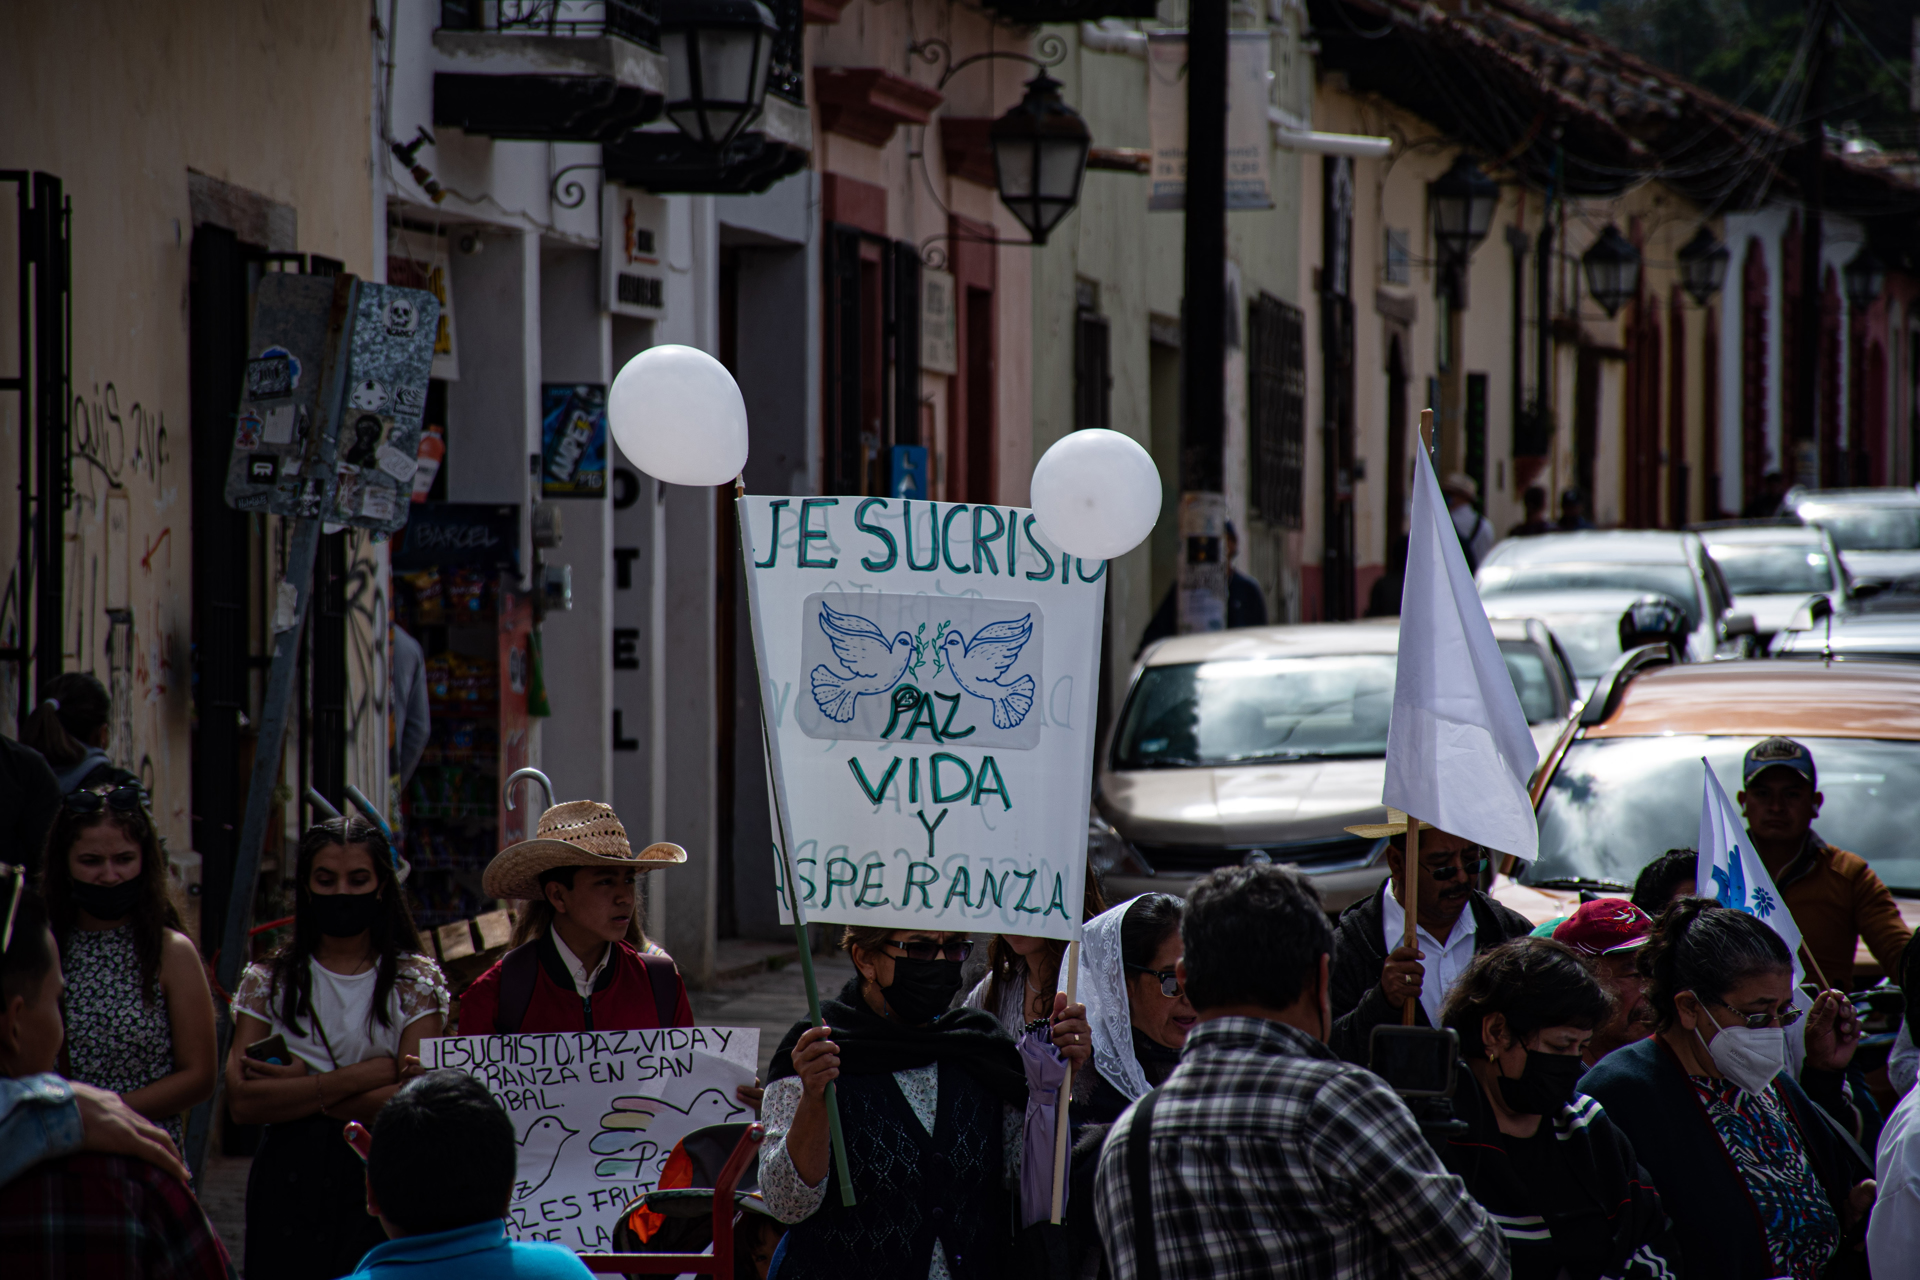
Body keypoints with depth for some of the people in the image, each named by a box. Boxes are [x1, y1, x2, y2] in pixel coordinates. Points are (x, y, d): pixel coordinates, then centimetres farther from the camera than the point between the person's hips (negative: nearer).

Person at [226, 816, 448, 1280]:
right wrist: (363, 1076, -9)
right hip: (288, 1185, 1)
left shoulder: (417, 982, 5)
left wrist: (301, 1087, -9)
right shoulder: (269, 981, 9)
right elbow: (242, 1101, -5)